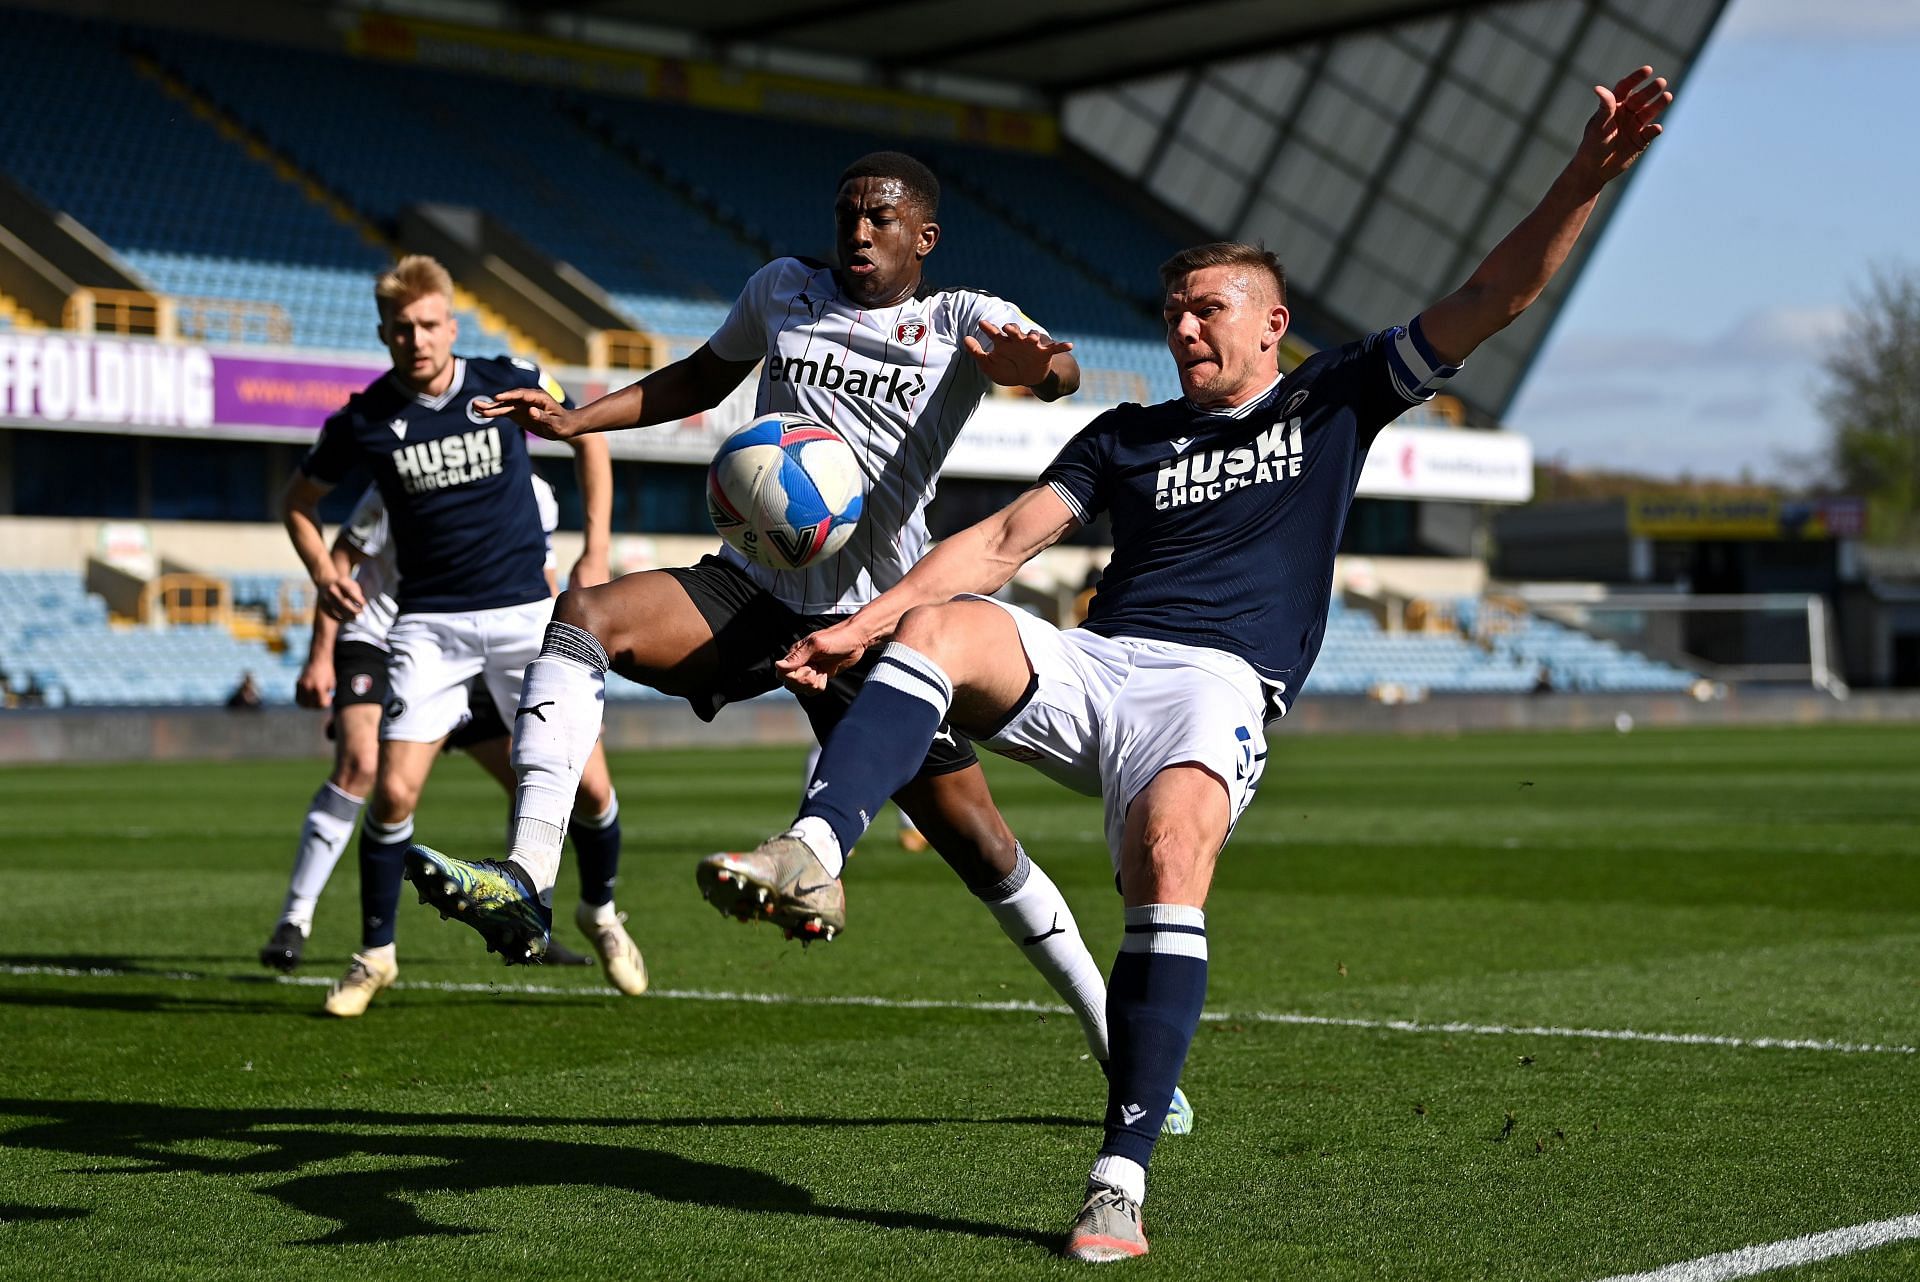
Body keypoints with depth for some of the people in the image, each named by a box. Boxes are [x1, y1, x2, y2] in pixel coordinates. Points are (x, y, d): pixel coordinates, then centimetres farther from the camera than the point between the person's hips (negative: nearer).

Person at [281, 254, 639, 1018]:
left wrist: (596, 551, 3)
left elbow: (588, 437, 11)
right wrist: (323, 575, -5)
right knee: (394, 790, -12)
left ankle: (600, 913, 27)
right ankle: (375, 953, 8)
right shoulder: (364, 421, -6)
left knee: (587, 784, -2)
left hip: (525, 611, 0)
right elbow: (299, 497, 12)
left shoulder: (509, 385, -6)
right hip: (429, 622, 0)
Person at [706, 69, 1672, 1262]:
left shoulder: (1334, 400, 19)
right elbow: (1005, 540, 16)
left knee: (1171, 858, -33)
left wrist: (1585, 179, 1)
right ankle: (815, 851, -47)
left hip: (1217, 687, -3)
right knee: (942, 629, -27)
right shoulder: (1128, 435, 26)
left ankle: (1123, 1176, -31)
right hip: (1090, 667, 4)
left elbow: (1493, 298, 13)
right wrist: (867, 620, 4)